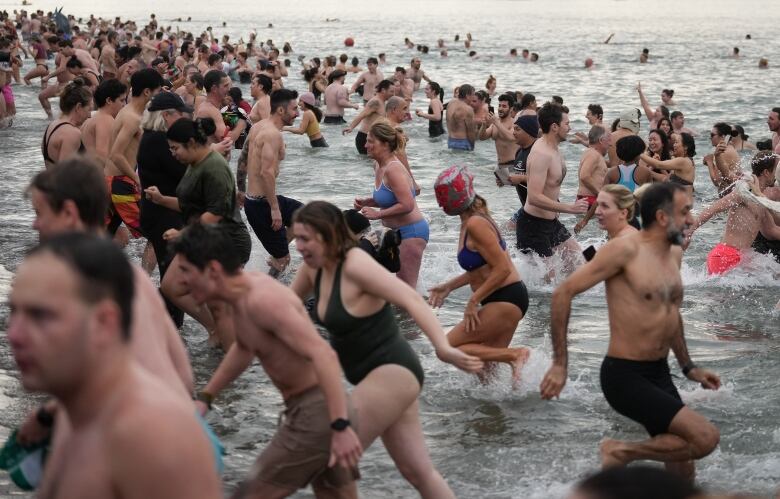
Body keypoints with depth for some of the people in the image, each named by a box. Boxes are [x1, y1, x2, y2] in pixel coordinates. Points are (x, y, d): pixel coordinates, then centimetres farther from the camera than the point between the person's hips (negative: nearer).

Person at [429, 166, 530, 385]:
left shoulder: (475, 224, -18)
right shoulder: (470, 221, 11)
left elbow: (502, 269, -22)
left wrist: (473, 301, -17)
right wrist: (448, 287, 20)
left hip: (505, 300, -10)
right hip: (505, 301, 10)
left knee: (449, 347, -6)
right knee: (489, 366, 12)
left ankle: (515, 355, -10)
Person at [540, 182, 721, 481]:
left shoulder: (675, 253, 9)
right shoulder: (626, 249, -16)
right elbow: (564, 292, -15)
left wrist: (688, 367, 26)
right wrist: (560, 364, -16)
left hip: (660, 375, 8)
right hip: (625, 377, -8)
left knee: (682, 475, 10)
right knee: (706, 437, -21)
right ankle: (620, 453, -3)